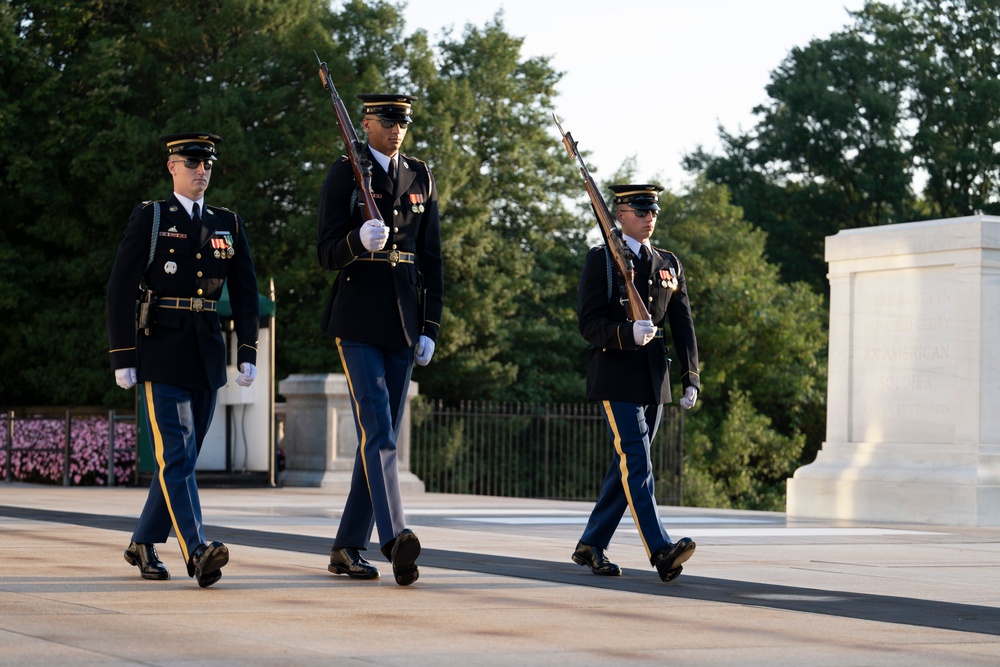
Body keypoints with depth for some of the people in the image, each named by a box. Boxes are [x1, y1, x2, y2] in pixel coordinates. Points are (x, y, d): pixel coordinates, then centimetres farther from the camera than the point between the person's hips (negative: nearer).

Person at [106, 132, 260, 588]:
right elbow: (120, 290, -3)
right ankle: (197, 552, -23)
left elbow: (245, 293, 12)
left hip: (207, 356, 5)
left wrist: (247, 354, 2)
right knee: (176, 454, -13)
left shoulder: (228, 225, 13)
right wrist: (123, 359, -9)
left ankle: (144, 544, 23)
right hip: (160, 352, -5)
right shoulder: (148, 218, 0)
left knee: (182, 456, 9)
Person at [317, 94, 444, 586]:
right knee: (378, 433, -16)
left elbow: (431, 259, 13)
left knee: (382, 436, 6)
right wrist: (359, 241, -28)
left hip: (403, 323, 5)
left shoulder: (420, 178, 13)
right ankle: (396, 539, -27)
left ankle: (348, 548, 13)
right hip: (358, 321, -5)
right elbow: (327, 253, -6)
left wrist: (431, 328, 7)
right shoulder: (343, 175, 0)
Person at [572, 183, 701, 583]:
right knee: (636, 462, -14)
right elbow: (590, 324, -8)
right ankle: (660, 550, -23)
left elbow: (683, 325, 11)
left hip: (654, 380, 6)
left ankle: (591, 545, 20)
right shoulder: (601, 260, 0)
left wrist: (691, 379, 1)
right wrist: (628, 333, -27)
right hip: (615, 377, -6)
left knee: (627, 464, 9)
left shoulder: (669, 265, 15)